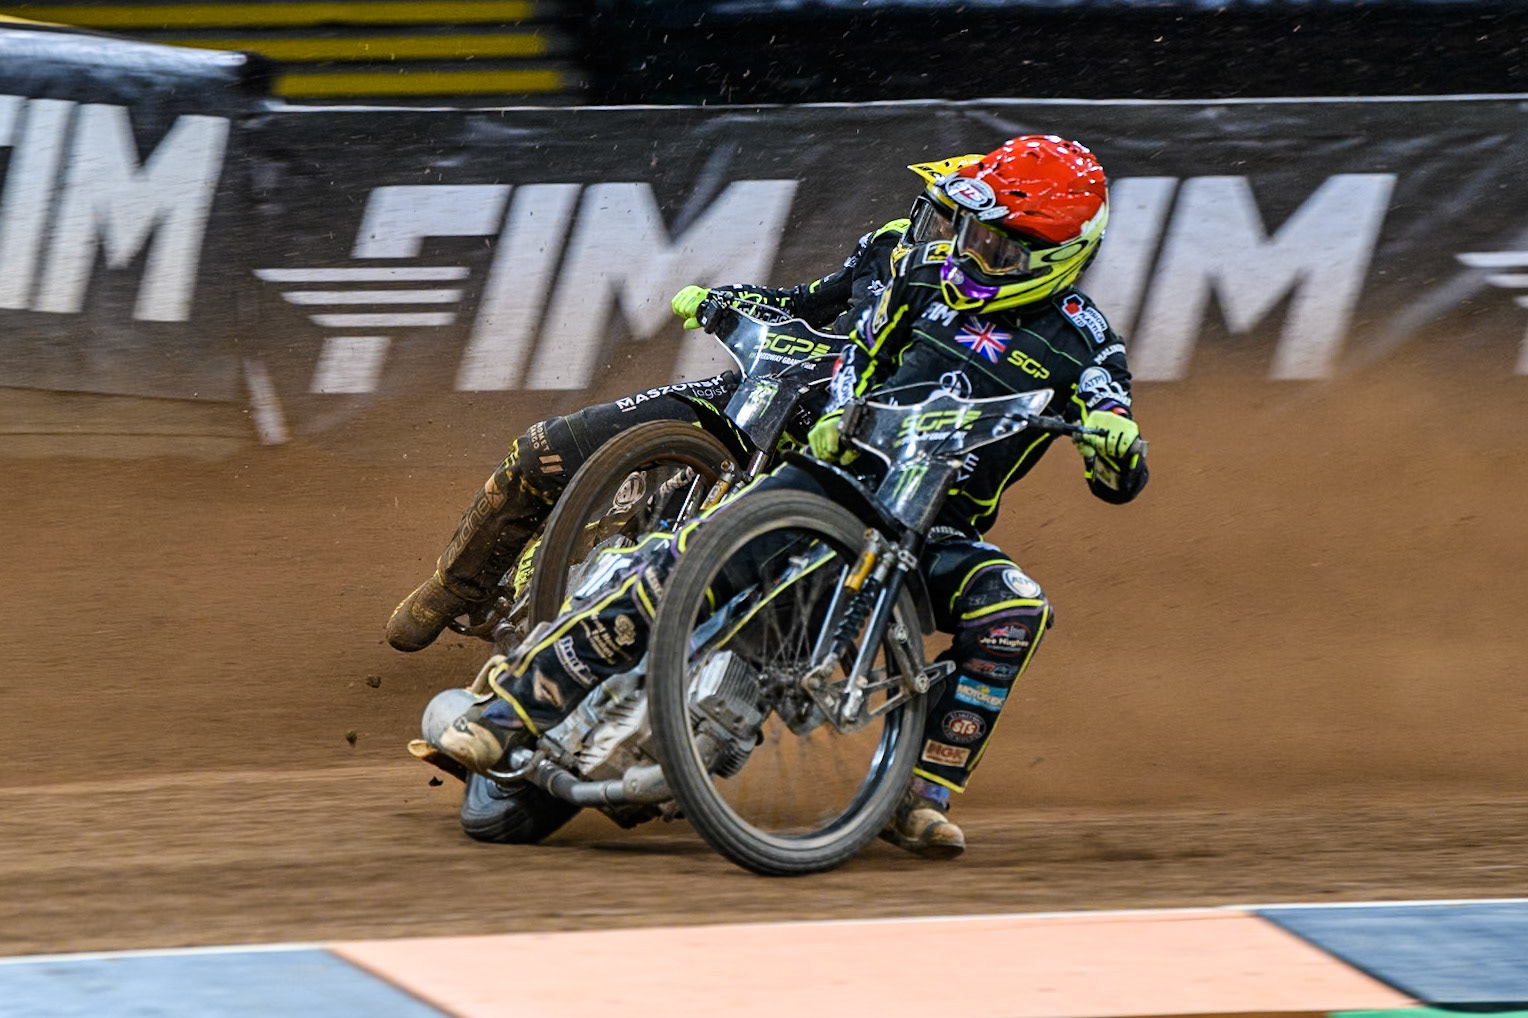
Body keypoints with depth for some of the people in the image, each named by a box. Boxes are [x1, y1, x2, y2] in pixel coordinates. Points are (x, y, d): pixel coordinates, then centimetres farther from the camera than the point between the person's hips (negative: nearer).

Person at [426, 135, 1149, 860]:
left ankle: (920, 796, -27)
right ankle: (509, 710, -22)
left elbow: (1120, 483, -4)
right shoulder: (929, 271, 9)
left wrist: (1119, 447, -28)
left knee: (1014, 610, -32)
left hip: (941, 530, -1)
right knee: (679, 560, -23)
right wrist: (838, 412, 1)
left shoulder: (1078, 340, 0)